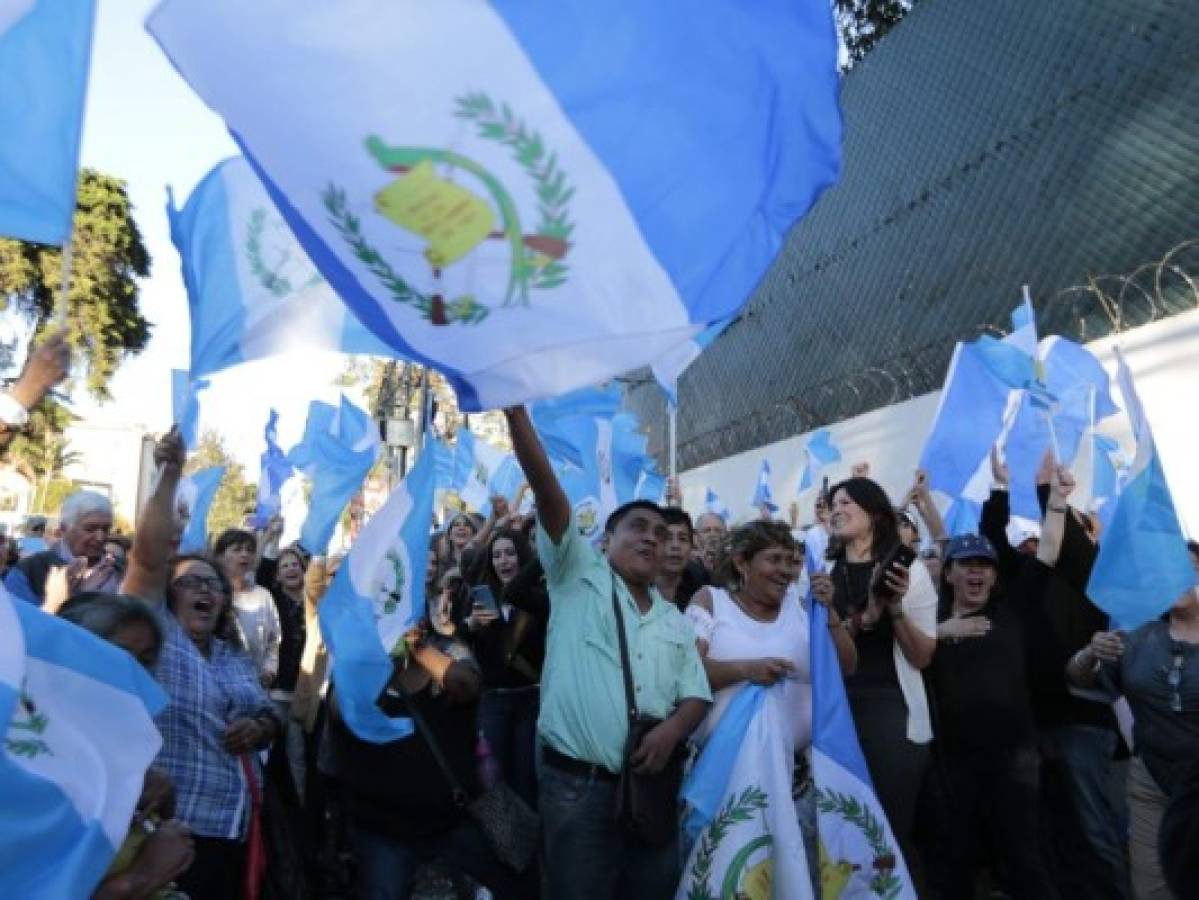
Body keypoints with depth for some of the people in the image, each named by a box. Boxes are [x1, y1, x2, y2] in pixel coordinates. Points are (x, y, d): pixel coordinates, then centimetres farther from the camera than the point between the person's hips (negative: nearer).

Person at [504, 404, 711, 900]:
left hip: (651, 787, 5)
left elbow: (696, 696, 13)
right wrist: (516, 412, -20)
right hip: (578, 785, -5)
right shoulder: (579, 577, 2)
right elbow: (547, 491, -11)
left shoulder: (673, 620, 16)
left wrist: (671, 730, -10)